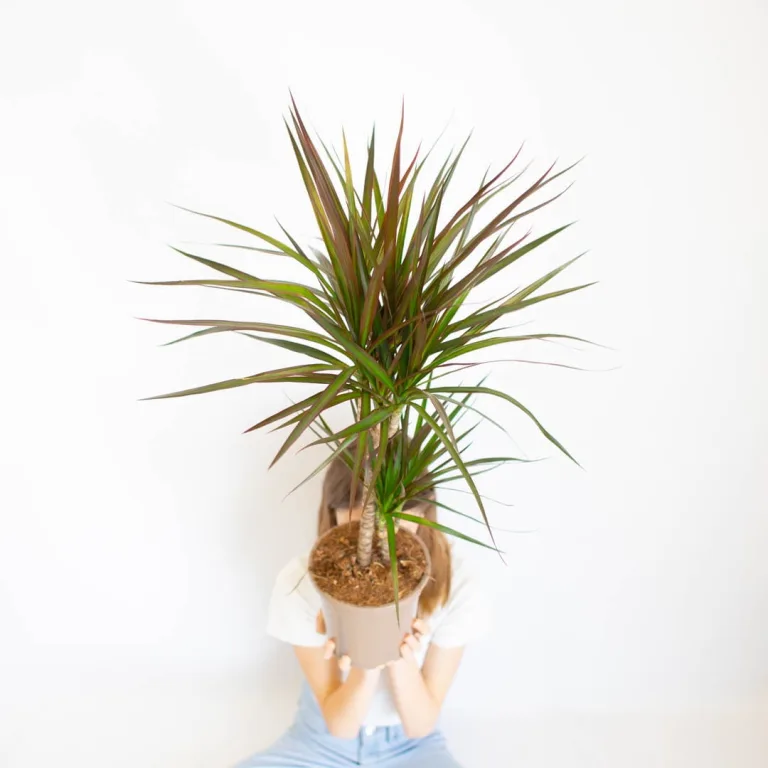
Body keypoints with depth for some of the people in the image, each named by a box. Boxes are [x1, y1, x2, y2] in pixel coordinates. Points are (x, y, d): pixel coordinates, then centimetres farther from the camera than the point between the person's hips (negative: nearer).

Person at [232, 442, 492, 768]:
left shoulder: (456, 584, -24)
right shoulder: (300, 582, -25)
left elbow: (420, 726, -16)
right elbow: (339, 725, -17)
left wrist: (402, 659, -35)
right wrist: (365, 666, -38)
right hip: (322, 742, 0)